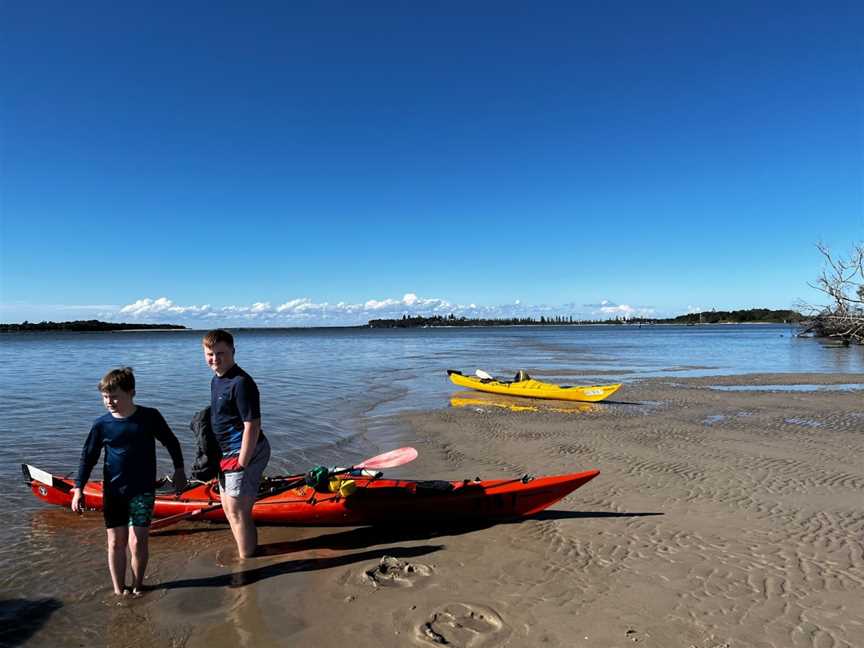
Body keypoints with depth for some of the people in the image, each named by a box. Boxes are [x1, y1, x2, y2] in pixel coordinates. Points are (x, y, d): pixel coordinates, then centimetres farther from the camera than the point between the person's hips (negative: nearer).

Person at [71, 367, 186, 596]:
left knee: (137, 542, -4)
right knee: (116, 542, 8)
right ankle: (119, 590, 23)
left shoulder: (150, 417, -8)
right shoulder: (101, 424, -4)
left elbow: (171, 442, 6)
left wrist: (179, 470, 8)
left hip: (143, 491, -2)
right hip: (113, 492, 2)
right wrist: (78, 489, -2)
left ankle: (137, 587, 16)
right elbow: (88, 457, 4)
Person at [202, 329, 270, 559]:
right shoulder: (216, 380, 10)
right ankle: (248, 552, 39)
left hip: (243, 454, -10)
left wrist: (241, 463, -23)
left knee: (238, 512, -1)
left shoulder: (241, 383, -21)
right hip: (227, 453, 10)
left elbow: (252, 425, -24)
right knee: (229, 508, 21)